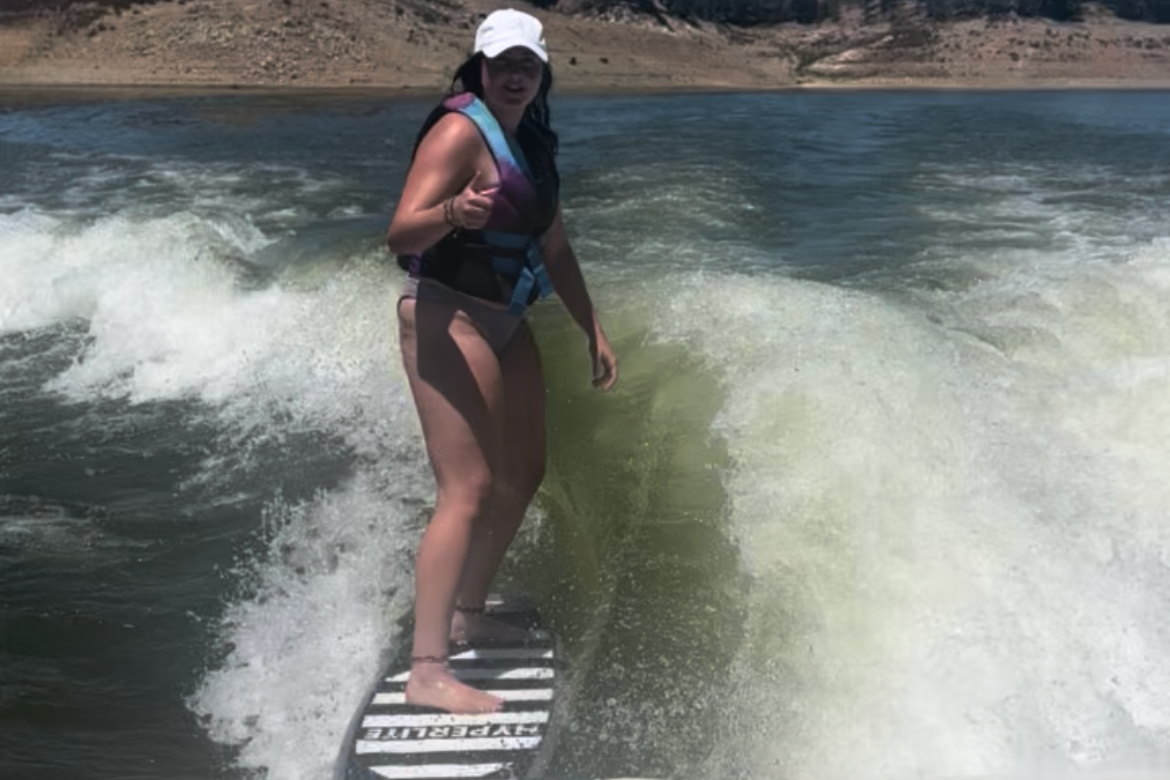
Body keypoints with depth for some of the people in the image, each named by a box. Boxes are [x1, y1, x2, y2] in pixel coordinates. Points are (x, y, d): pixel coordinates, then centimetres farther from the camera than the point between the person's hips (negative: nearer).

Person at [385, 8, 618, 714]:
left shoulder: (534, 145, 14)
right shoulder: (461, 130, -12)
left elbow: (555, 250, 20)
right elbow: (400, 235, -22)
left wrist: (595, 331, 18)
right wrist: (451, 213, -43)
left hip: (504, 324, 9)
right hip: (448, 319, -9)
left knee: (523, 476, 16)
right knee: (469, 490, -15)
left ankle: (467, 613, 32)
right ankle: (428, 672, -11)